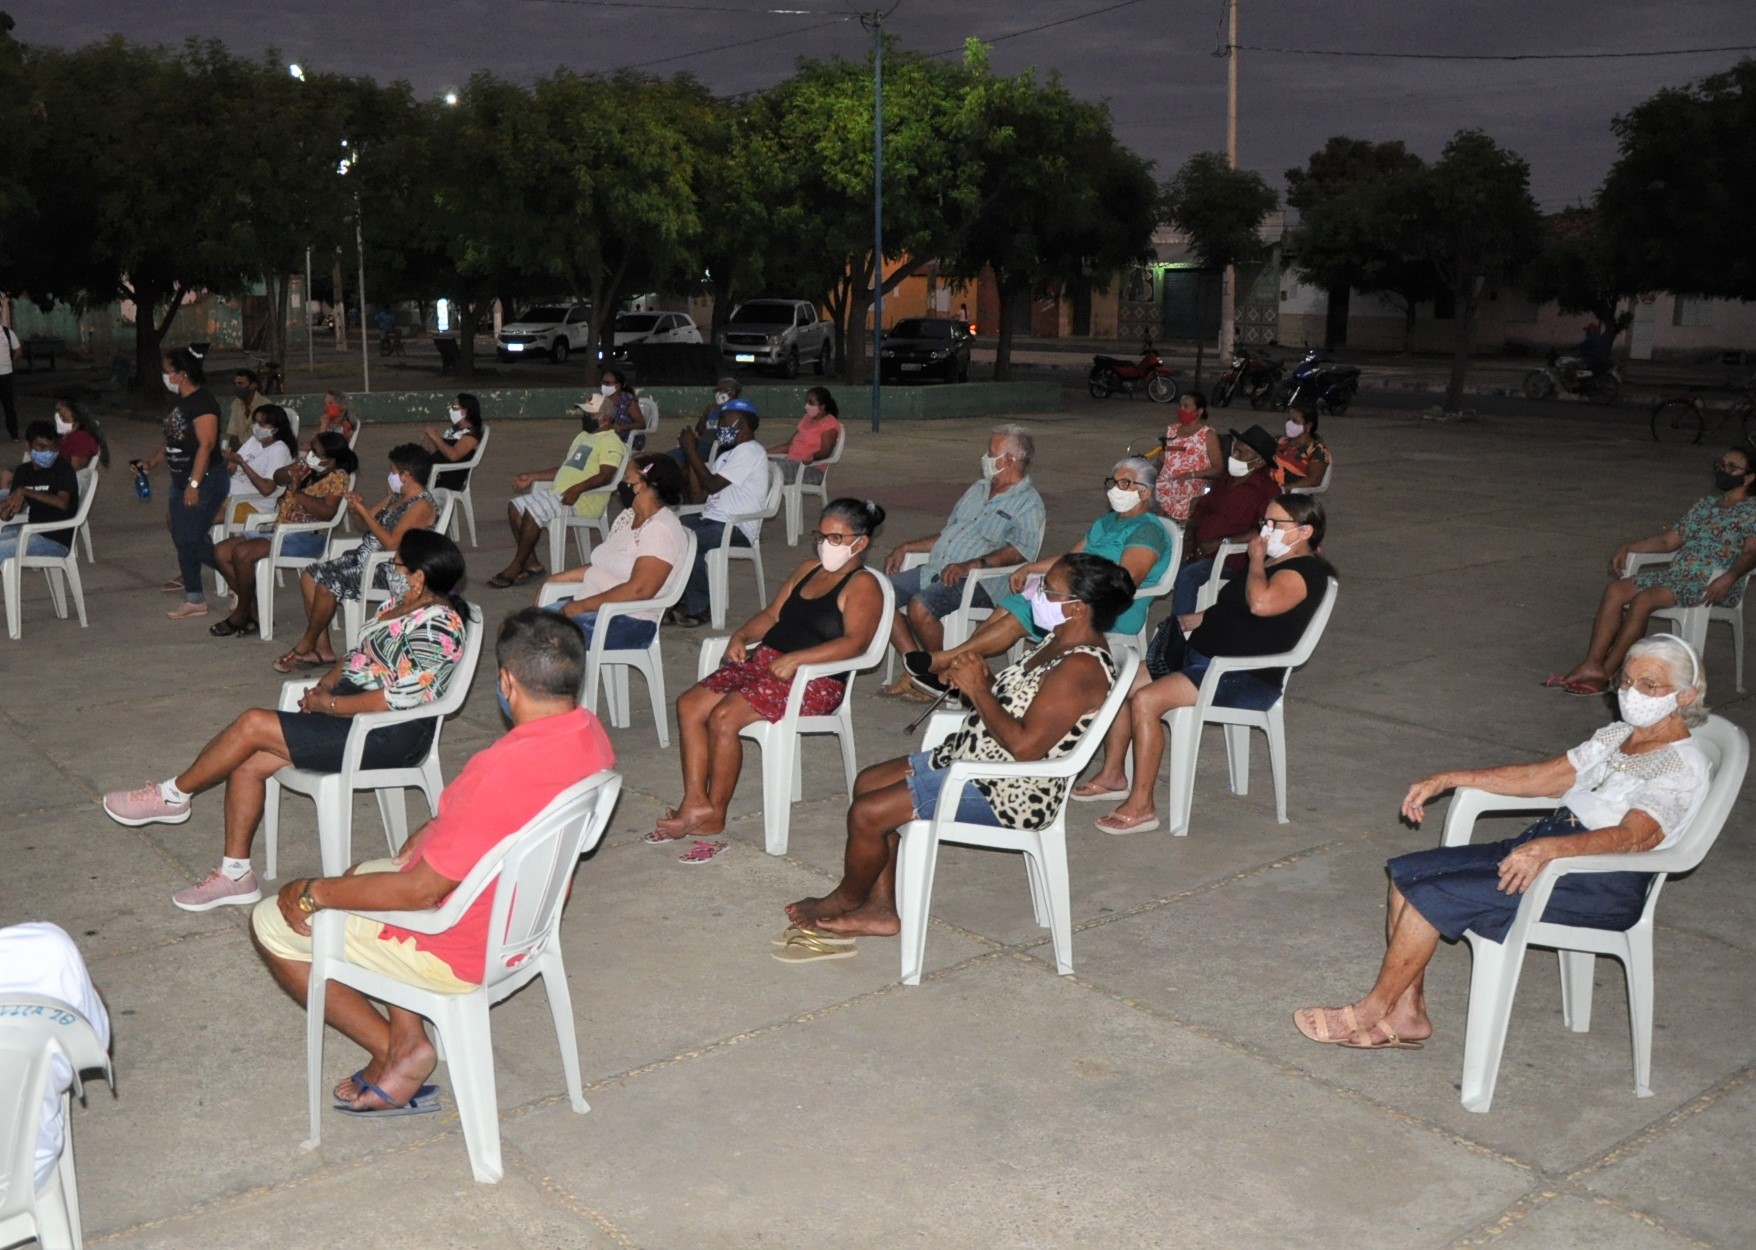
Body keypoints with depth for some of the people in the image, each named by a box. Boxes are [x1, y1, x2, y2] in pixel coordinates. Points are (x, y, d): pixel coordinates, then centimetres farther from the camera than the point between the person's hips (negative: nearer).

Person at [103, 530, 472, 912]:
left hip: (388, 736, -10)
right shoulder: (400, 605, 11)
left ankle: (173, 794, 10)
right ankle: (235, 874, 8)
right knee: (247, 764, -2)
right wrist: (325, 683, 2)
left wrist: (329, 703, -17)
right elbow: (361, 655, 20)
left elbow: (398, 700, -25)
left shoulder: (435, 628, -20)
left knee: (252, 725, -13)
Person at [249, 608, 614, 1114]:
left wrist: (314, 892, -14)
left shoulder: (505, 770, -34)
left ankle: (396, 1051, 12)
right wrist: (429, 836, 1)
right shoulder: (590, 734, -7)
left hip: (460, 952, -8)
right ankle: (408, 1037, 20)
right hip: (524, 925, 9)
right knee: (368, 873, 29)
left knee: (272, 924, 7)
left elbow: (421, 890, -26)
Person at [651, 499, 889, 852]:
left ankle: (715, 814, -11)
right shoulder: (808, 570, 21)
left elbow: (855, 642, -20)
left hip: (815, 681, -9)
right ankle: (695, 801, -12)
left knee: (723, 716, -26)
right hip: (763, 661, 9)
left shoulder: (862, 585, -5)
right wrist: (741, 635, 1)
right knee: (689, 705, -10)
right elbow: (772, 614, 23)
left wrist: (795, 659, -29)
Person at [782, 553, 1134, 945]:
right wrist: (979, 679, -2)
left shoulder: (1081, 668, -25)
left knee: (866, 813, -11)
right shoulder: (1059, 640, 7)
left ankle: (845, 899, 19)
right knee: (869, 782, 13)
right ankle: (881, 909, 16)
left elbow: (1024, 745, -29)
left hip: (1007, 793, -11)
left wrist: (978, 689, -20)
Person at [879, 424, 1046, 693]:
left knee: (920, 606, -32)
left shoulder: (1027, 502, -4)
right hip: (934, 571, 9)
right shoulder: (978, 489, 23)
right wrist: (906, 547, 19)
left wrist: (970, 565, -32)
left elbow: (1019, 551, -20)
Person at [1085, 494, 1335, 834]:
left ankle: (1141, 807, -19)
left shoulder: (1305, 571, -13)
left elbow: (1260, 603, -34)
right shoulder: (1269, 563, 18)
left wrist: (1256, 558, -16)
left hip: (1247, 679, -10)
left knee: (1145, 700, -26)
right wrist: (1186, 621, 14)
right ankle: (1112, 775, 15)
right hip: (1199, 657, 10)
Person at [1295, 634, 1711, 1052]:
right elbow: (1540, 776, 18)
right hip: (1545, 845, 9)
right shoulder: (1617, 736, 16)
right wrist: (1448, 779, 10)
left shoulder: (1684, 767, -11)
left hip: (1601, 884, -9)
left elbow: (1634, 836, -27)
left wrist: (1548, 849, -44)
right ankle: (1407, 1014, -3)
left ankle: (1372, 1011, -4)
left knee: (1434, 895, -20)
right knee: (1407, 872, -8)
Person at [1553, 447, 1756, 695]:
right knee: (1615, 590, -17)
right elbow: (1669, 539, 25)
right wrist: (1627, 548, 14)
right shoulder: (1705, 505, 24)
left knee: (1643, 599, -30)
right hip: (1676, 573, 7)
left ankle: (1605, 672, -25)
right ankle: (1592, 665, -27)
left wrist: (1729, 577, -31)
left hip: (1711, 584, -7)